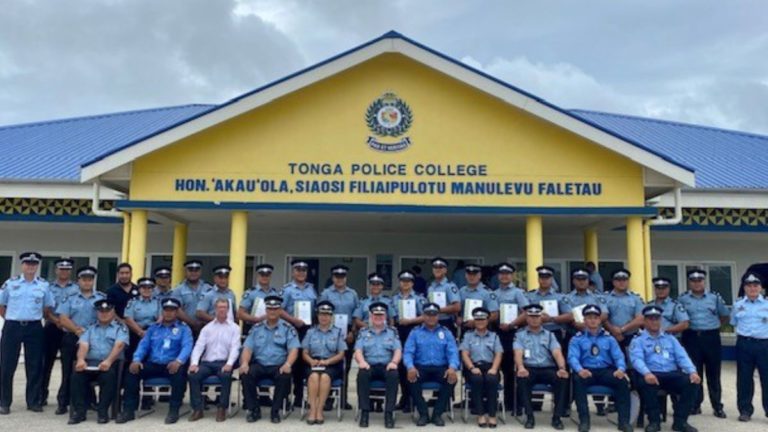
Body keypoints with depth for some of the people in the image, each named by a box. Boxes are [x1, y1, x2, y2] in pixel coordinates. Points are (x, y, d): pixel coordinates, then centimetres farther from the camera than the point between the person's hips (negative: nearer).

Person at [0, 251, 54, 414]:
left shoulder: (44, 285, 4)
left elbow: (48, 308, 11)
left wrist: (36, 317, 6)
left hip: (34, 328, 1)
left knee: (35, 365, 5)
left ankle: (33, 401, 15)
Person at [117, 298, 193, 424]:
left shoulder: (184, 329, 10)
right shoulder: (153, 328, 22)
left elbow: (187, 346, -7)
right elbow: (143, 345, 11)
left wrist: (178, 361, -28)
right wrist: (136, 359, -11)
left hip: (172, 365, -3)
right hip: (152, 364, 4)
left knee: (180, 372, -36)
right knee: (132, 371, -21)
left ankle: (174, 410, -26)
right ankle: (129, 410, -15)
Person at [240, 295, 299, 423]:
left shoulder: (287, 328, 5)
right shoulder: (257, 328, 13)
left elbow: (293, 349, -5)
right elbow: (248, 348, 7)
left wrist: (287, 364, -25)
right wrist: (245, 363, -14)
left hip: (279, 366, -2)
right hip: (259, 364, 2)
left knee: (285, 376, -34)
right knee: (246, 374, -27)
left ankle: (275, 411, -14)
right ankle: (253, 409, -10)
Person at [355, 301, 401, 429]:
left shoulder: (392, 332, 17)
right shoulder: (363, 332, 17)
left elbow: (398, 350, 4)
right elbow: (358, 351, 4)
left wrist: (394, 362, -18)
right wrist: (362, 361, -19)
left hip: (386, 366, 0)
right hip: (369, 365, 0)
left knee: (393, 375, -35)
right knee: (362, 374, -34)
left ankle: (389, 413, -31)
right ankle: (364, 412, -28)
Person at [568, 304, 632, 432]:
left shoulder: (609, 338, 19)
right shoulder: (577, 339, 11)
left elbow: (618, 356, 7)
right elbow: (573, 357, -5)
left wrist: (621, 369, -17)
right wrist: (580, 370, -28)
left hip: (606, 371, 2)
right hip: (586, 371, -2)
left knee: (622, 381, -28)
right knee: (578, 380, -35)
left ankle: (624, 420, -22)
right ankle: (584, 420, -29)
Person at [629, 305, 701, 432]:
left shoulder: (670, 339, 24)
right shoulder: (638, 341, 10)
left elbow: (682, 357, 10)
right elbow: (637, 359, -9)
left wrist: (692, 371, -11)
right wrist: (646, 373, -31)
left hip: (672, 375, 4)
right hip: (651, 375, -4)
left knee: (691, 382, -25)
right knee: (645, 383, -37)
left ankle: (680, 421, -12)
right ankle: (654, 421, -19)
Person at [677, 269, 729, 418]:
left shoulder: (715, 297, 5)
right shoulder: (682, 299, 2)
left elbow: (725, 316, 13)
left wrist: (713, 326, 7)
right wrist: (689, 327, 0)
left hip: (711, 338, 0)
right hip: (692, 338, 0)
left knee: (713, 373, 5)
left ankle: (717, 406, 14)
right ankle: (695, 405, 15)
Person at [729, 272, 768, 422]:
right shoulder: (738, 305, 8)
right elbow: (734, 324, 17)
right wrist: (742, 336, 8)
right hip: (744, 345, 2)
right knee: (744, 378, 7)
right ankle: (745, 410, 17)